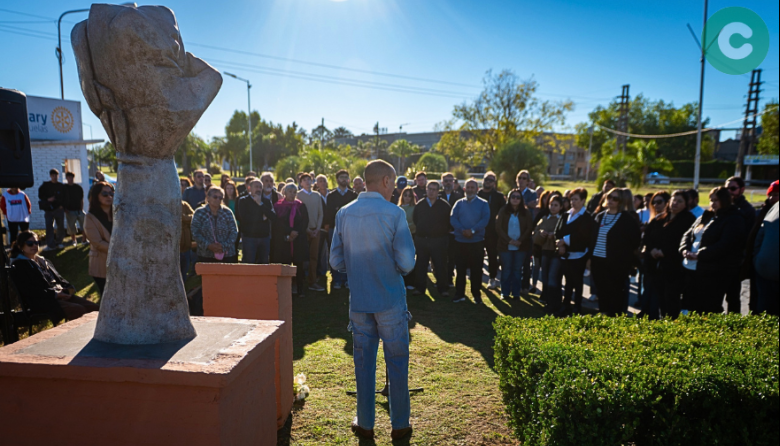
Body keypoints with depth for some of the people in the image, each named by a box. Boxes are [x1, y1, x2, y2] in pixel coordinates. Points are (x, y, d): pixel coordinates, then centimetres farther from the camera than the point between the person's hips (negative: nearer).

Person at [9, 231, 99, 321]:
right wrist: (55, 294, -16)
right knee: (79, 310, -33)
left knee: (95, 308, -16)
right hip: (41, 302, -7)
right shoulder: (18, 266, 4)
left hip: (61, 295, 7)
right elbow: (29, 291, -8)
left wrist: (68, 289, 1)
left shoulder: (44, 262, 28)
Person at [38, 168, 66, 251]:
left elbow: (64, 198, 10)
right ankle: (51, 245, -6)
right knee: (49, 226, -6)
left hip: (59, 209, 1)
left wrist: (62, 205, -5)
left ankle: (59, 242, 19)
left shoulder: (61, 186, 7)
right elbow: (40, 195, 6)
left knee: (61, 226, 5)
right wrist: (47, 199, -12)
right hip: (49, 209, -1)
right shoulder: (45, 185, 5)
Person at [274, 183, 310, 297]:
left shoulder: (300, 206, 9)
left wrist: (296, 233, -10)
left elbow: (305, 222, 3)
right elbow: (277, 223, -3)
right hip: (283, 241, -1)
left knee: (299, 266, 2)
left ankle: (301, 291, 10)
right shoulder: (278, 206, 5)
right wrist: (289, 233, -13)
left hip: (298, 240, 1)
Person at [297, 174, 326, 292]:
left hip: (315, 230, 4)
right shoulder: (298, 195, -2)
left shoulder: (317, 195, 11)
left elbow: (321, 213, 11)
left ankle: (313, 282, 11)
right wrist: (306, 229, -9)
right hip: (303, 231, -4)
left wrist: (317, 229, 0)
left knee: (314, 257, 5)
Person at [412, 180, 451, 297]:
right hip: (421, 239, 3)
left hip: (439, 240, -3)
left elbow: (449, 222, 3)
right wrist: (420, 230, 10)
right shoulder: (420, 204, 6)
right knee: (420, 265, 9)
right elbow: (415, 220, 14)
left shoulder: (445, 206, -2)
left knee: (440, 265, 2)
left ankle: (442, 289, 13)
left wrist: (443, 232, 2)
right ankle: (420, 288, 21)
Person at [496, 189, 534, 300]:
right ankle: (505, 292, 12)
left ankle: (516, 293, 13)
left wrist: (520, 241, -12)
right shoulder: (503, 211, 1)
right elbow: (498, 227, -5)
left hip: (521, 246, 1)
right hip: (505, 246, -1)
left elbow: (529, 228, 0)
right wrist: (509, 240, -13)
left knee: (517, 270, 5)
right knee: (506, 269, 4)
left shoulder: (526, 212, 4)